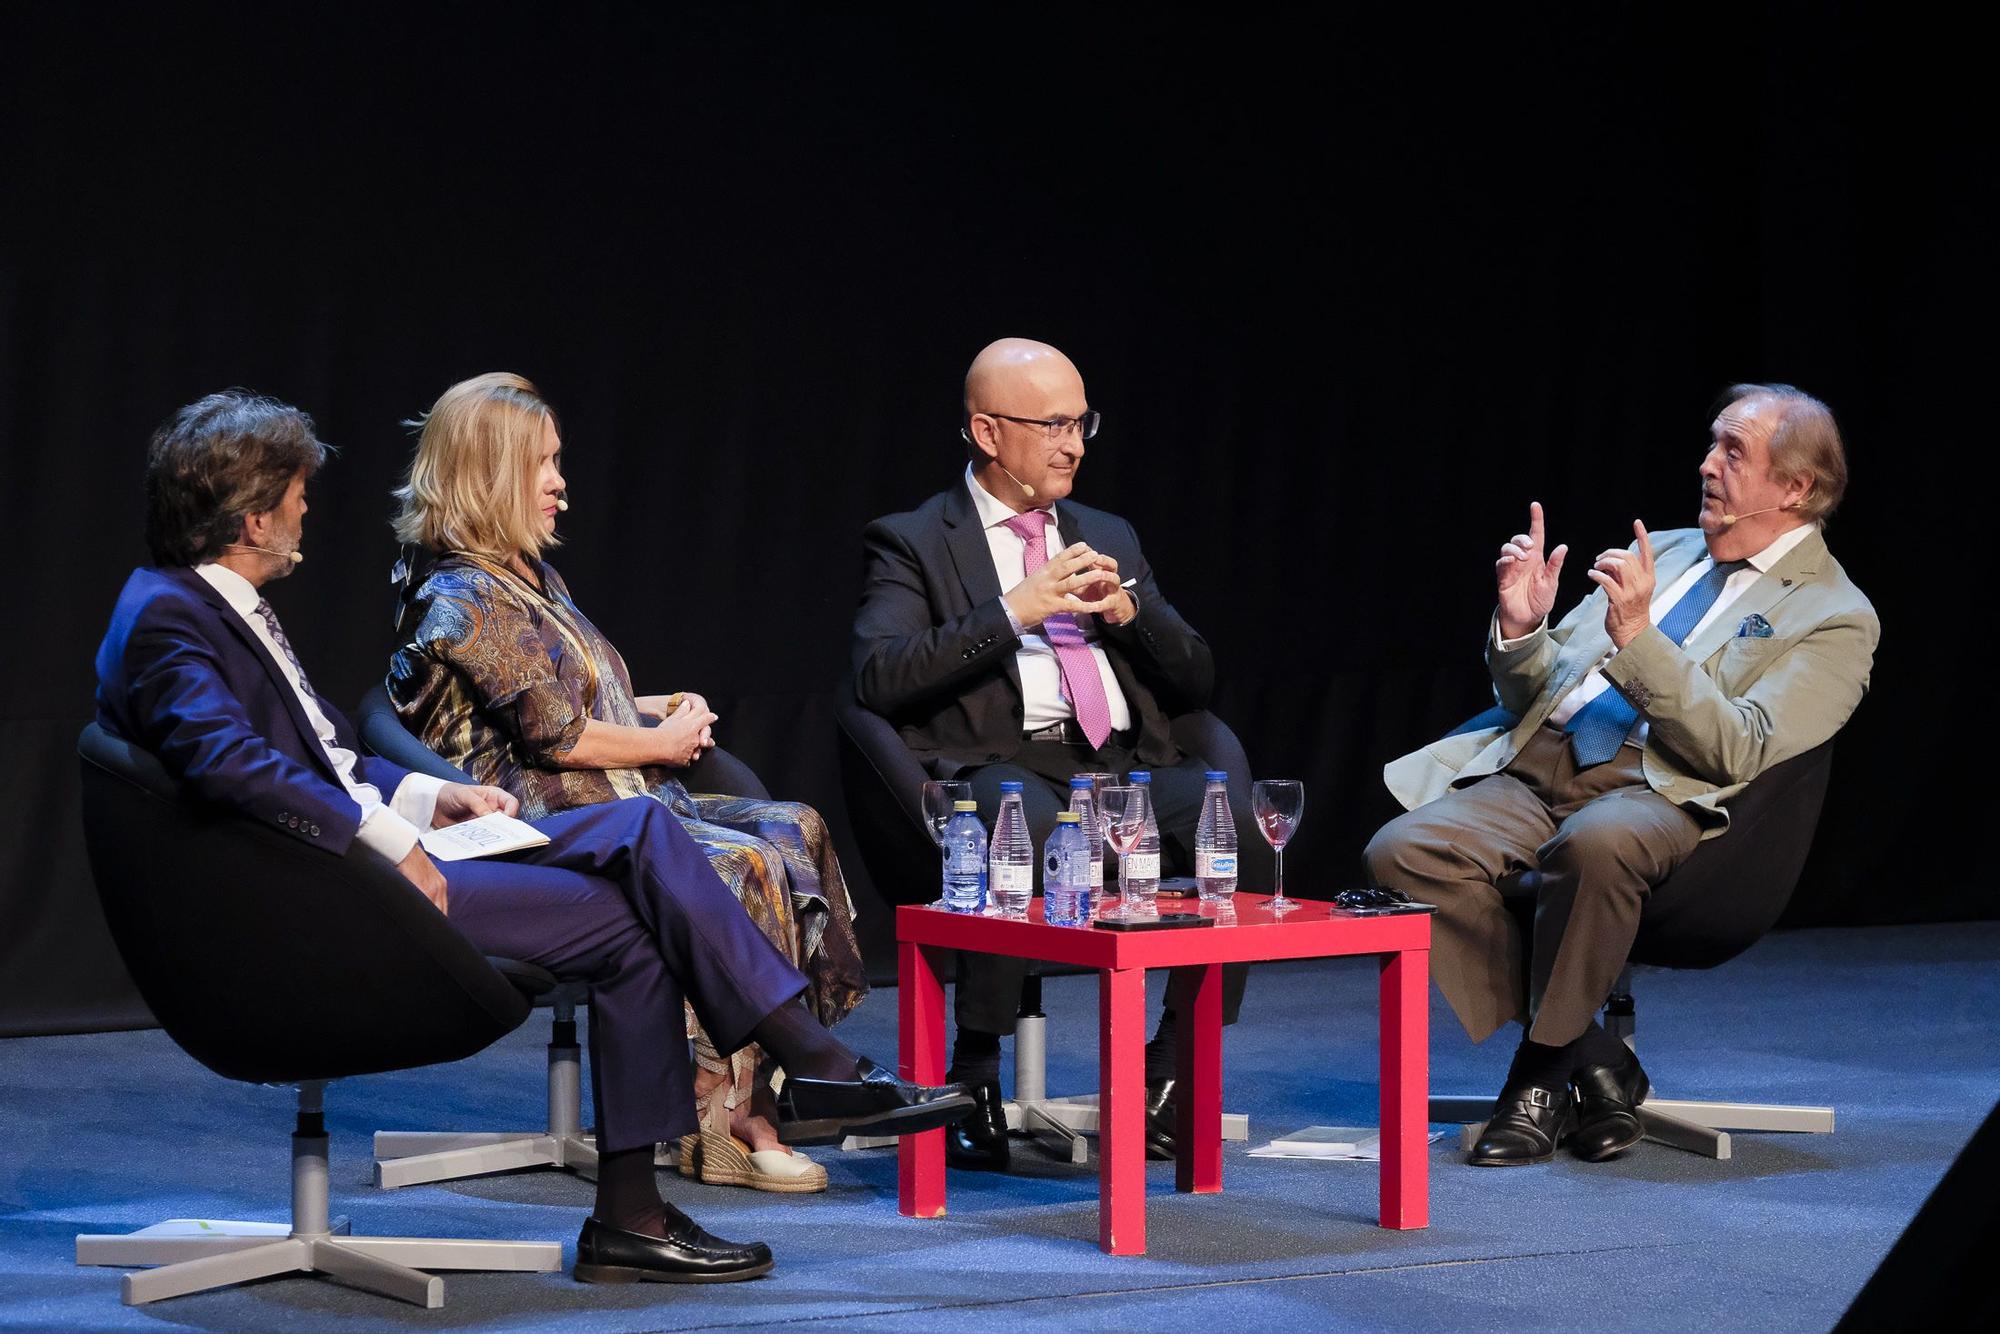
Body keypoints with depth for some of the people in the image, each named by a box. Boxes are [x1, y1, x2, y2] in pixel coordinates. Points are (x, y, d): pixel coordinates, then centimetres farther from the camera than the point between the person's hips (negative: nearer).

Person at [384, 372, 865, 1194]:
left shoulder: (534, 579, 21)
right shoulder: (463, 600, -9)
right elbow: (551, 733, -15)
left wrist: (665, 710, 8)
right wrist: (659, 743, -3)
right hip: (548, 823, -10)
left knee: (795, 829, -10)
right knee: (743, 866, -27)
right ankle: (726, 1114, -24)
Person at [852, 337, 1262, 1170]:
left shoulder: (1108, 538, 26)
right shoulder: (912, 544, 10)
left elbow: (1194, 683, 23)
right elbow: (878, 678, -7)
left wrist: (1130, 612, 3)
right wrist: (1013, 612, -11)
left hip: (1121, 763, 5)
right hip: (997, 764, -5)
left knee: (1243, 823, -27)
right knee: (1024, 826, -41)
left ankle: (1172, 1072, -16)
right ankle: (974, 1085, -27)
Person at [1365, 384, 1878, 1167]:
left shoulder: (1836, 617, 4)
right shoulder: (1662, 553, 24)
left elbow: (1739, 752, -11)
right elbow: (1534, 697, 25)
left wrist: (1637, 638, -18)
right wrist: (1521, 628, 3)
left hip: (1660, 792, -6)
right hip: (1536, 770, 6)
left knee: (1595, 842, -41)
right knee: (1401, 853, -22)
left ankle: (1544, 1072, -18)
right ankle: (1591, 1064, -11)